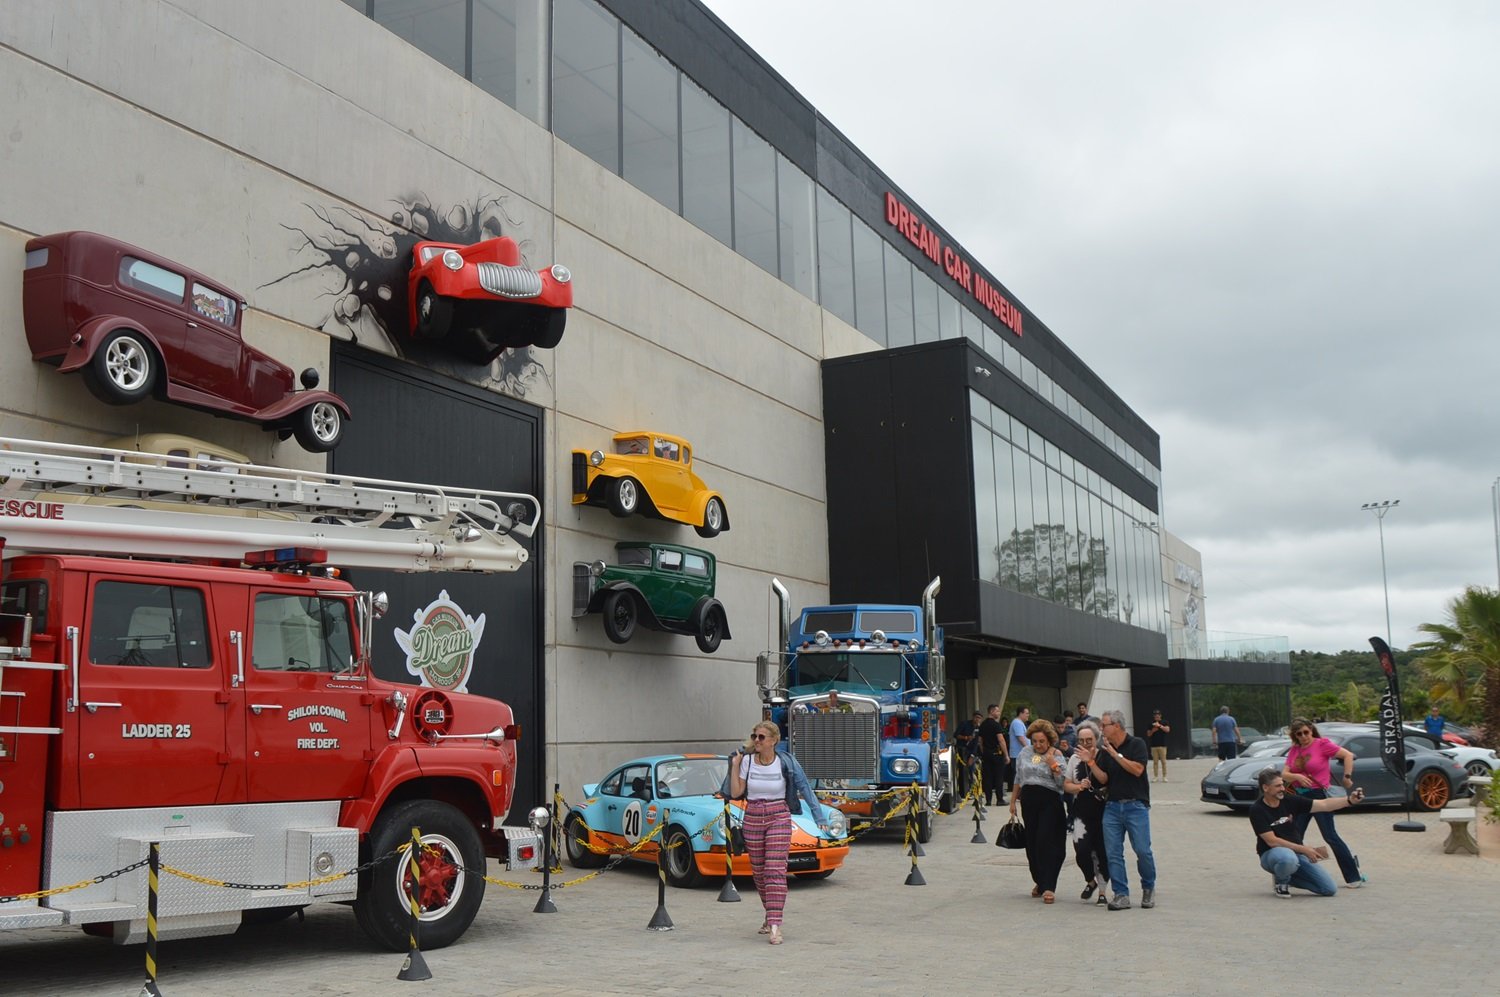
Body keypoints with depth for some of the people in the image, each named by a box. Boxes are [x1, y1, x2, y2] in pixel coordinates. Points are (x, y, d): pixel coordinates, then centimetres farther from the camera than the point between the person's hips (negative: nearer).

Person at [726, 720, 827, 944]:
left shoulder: (786, 762, -7)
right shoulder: (746, 761, 0)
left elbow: (805, 788, -5)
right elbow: (735, 793, -1)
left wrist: (819, 817, -11)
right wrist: (735, 766, -8)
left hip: (779, 818, -3)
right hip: (752, 819, 3)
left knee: (775, 870, -13)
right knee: (758, 871, 11)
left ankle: (775, 925, -16)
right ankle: (771, 915, 31)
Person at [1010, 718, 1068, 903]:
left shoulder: (1056, 755, 1)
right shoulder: (1025, 753, 11)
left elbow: (1062, 782, -7)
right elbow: (1018, 779, 19)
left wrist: (1052, 764, -16)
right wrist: (1013, 801, 18)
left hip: (1050, 801, -4)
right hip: (1029, 800, 4)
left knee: (1047, 841, -12)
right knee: (1031, 843, 6)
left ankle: (1048, 887, -11)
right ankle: (1039, 881, 21)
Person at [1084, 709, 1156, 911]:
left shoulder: (1136, 744, -2)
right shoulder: (1104, 750, 11)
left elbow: (1137, 770, -15)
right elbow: (1103, 779, 6)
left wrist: (1116, 754, -17)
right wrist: (1091, 762, -7)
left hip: (1136, 805, -5)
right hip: (1113, 806, 5)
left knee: (1142, 850, -6)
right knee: (1113, 853, -1)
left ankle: (1149, 888, 17)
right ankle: (1121, 894, 4)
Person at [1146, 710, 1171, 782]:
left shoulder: (1164, 723, 6)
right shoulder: (1151, 724, 12)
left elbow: (1167, 730, -12)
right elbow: (1148, 734, 13)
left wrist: (1159, 726, -21)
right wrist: (1152, 731, -6)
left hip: (1162, 745, -2)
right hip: (1153, 745, 2)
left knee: (1163, 761, -4)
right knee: (1155, 762, 1)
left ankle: (1164, 776, 0)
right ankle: (1155, 777, 3)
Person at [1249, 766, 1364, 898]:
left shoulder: (1290, 801, -3)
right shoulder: (1257, 810, -15)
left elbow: (1324, 805, -6)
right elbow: (1272, 841, -19)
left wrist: (1349, 800, -21)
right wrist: (1303, 849, -21)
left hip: (1297, 852, 5)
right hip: (1272, 854, -5)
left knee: (1329, 889, -8)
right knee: (1289, 859, -42)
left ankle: (1287, 877, 13)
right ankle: (1280, 880, -5)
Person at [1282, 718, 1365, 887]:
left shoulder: (1322, 744, -8)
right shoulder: (1294, 750, 7)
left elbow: (1348, 755, -11)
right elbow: (1284, 775, 2)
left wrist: (1347, 777, -16)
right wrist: (1297, 776, -18)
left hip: (1319, 795, -6)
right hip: (1300, 796, 6)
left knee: (1330, 836, -6)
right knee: (1294, 838, 8)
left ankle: (1354, 877, 1)